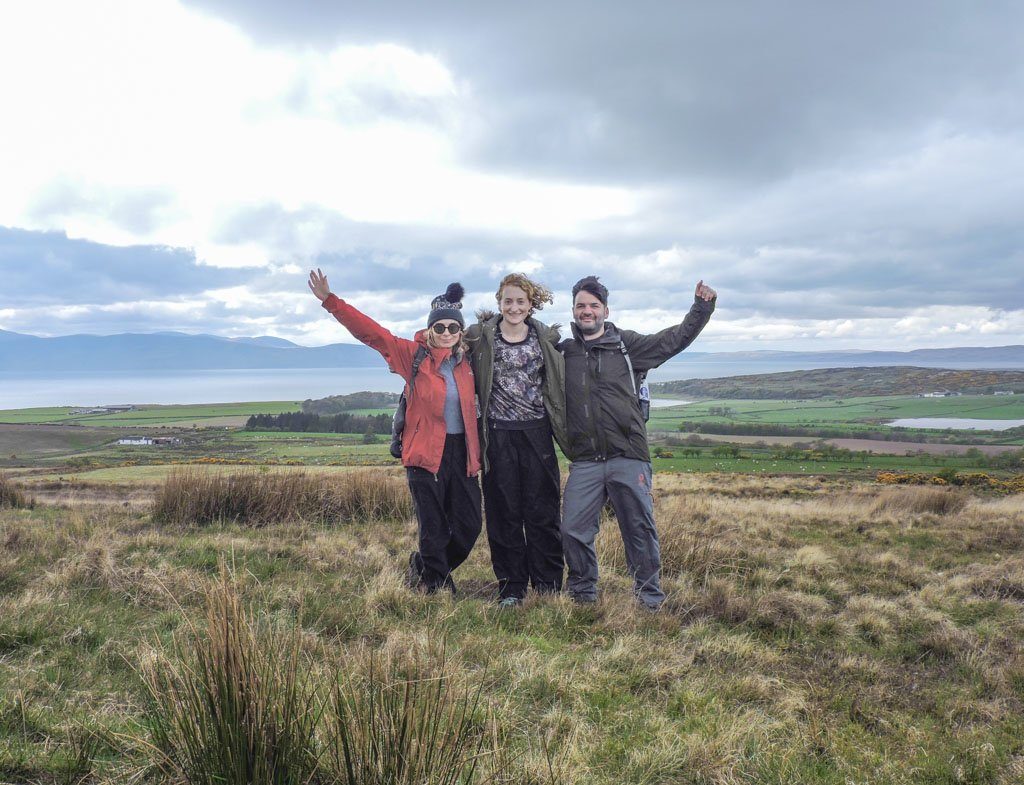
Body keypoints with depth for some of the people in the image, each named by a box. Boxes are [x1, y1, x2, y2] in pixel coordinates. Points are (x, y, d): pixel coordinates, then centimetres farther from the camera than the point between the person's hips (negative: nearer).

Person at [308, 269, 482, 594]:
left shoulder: (467, 361, 6)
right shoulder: (414, 355, -4)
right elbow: (370, 331, -9)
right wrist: (330, 300, -13)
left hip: (462, 453, 4)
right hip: (425, 453, -4)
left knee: (469, 526, 9)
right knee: (434, 529, 3)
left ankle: (424, 567, 34)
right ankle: (436, 588, 24)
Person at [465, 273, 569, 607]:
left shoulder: (546, 338, 6)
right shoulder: (479, 337, 1)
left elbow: (558, 385, 13)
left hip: (536, 433, 1)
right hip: (498, 435, -1)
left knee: (543, 510, 5)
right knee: (504, 511, 4)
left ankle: (548, 584, 17)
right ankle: (511, 586, 15)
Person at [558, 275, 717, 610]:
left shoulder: (626, 344, 8)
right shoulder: (563, 352, 10)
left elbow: (674, 339, 10)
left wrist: (702, 307, 3)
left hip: (628, 457, -1)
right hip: (584, 462, 1)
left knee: (640, 528, 5)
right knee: (573, 530, 1)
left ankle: (650, 598, 19)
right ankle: (583, 594, 22)